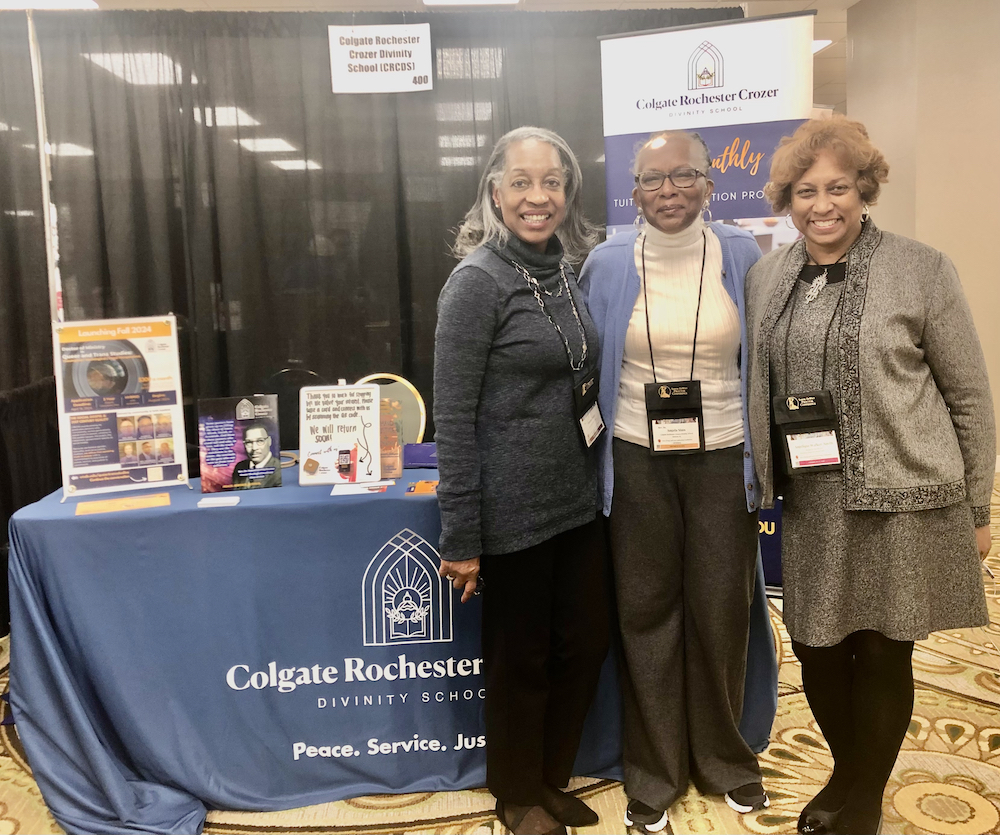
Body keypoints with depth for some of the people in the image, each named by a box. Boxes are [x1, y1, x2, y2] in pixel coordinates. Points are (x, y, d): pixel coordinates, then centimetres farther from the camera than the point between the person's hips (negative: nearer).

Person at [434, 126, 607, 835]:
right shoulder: (478, 280, -13)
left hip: (579, 501, 7)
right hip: (514, 509, -6)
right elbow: (453, 417, -15)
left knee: (586, 643, 15)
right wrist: (461, 537, -16)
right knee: (520, 660, 10)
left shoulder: (570, 272, 7)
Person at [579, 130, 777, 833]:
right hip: (637, 461, 0)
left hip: (721, 459, 0)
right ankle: (655, 770, 27)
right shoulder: (607, 266, 0)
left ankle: (726, 757, 34)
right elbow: (589, 368, 7)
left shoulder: (742, 257, 0)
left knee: (721, 613, 9)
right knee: (647, 610, 8)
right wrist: (593, 458, 4)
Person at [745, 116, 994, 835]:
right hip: (810, 505, 4)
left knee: (883, 655, 7)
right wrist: (764, 481, 11)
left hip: (901, 502, -3)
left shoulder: (922, 270, -5)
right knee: (816, 649, 12)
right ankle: (845, 776, 39)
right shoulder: (766, 277, 6)